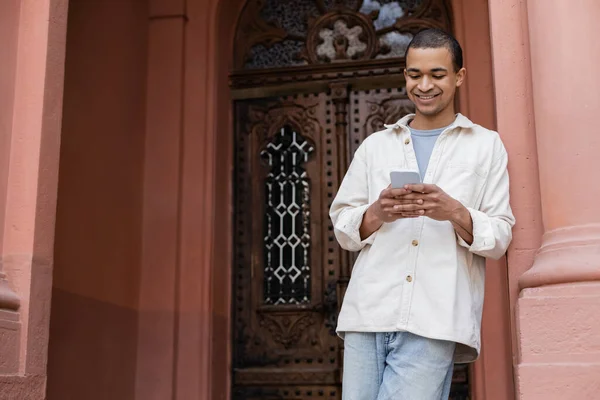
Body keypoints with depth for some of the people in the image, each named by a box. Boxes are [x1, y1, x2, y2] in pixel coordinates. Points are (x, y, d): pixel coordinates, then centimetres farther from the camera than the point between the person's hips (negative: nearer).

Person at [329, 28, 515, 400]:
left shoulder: (486, 145, 12)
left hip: (434, 319, -2)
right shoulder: (375, 146, 18)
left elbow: (500, 238, 8)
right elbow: (343, 228, 15)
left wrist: (455, 213, -11)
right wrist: (378, 212, -6)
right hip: (368, 311, 3)